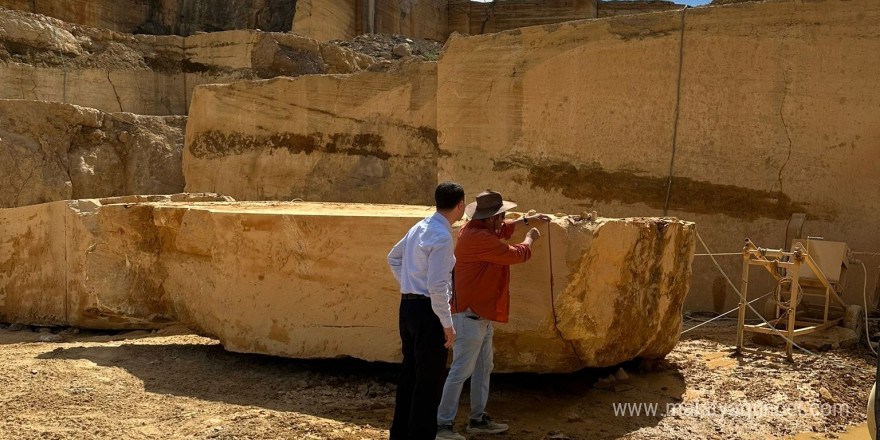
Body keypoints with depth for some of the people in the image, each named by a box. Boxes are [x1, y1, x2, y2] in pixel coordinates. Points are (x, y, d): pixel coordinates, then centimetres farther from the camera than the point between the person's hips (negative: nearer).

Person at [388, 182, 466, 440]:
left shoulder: (420, 227, 9)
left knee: (409, 372, 19)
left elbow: (393, 258, 22)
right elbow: (437, 285, -23)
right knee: (429, 380, 1)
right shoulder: (442, 237, -19)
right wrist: (447, 323, -17)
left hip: (407, 305, 9)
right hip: (428, 311, -9)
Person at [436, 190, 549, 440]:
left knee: (483, 368, 17)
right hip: (470, 314, -11)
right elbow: (516, 255, -14)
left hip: (481, 314, 11)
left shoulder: (477, 230, 9)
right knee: (461, 370, -8)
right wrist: (530, 239, 6)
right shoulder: (479, 239, -22)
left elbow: (501, 230, 32)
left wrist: (526, 220, 29)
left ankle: (478, 419, 27)